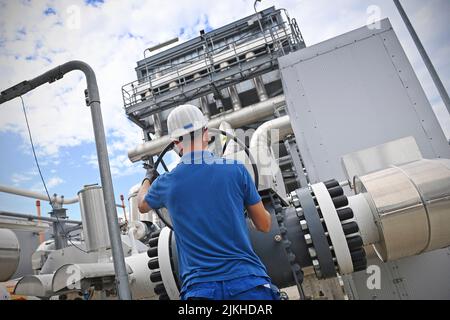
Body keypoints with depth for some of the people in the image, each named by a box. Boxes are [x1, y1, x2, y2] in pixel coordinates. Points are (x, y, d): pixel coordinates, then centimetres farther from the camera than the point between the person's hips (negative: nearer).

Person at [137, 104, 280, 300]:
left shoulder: (165, 183, 0)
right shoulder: (236, 170, -4)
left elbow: (142, 205, 26)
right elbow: (264, 225, 6)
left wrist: (148, 178, 46)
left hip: (200, 288, 1)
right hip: (249, 283, 0)